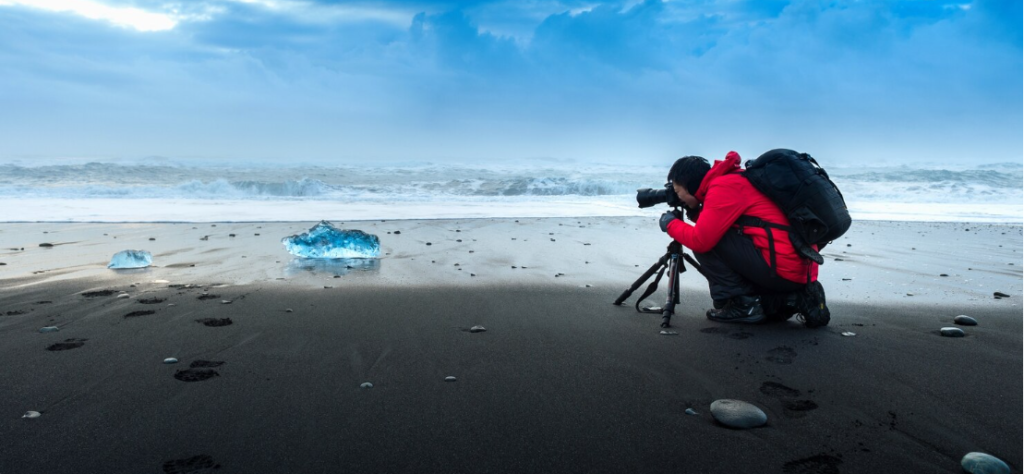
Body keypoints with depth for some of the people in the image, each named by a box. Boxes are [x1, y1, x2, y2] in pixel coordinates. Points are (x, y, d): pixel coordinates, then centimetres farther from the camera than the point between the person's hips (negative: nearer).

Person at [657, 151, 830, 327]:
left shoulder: (722, 186, -10)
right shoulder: (732, 180, 18)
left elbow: (701, 240, -15)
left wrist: (671, 224, 2)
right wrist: (694, 213, 16)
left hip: (782, 269, -9)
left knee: (707, 243, -6)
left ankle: (743, 304, -1)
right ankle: (796, 297, 13)